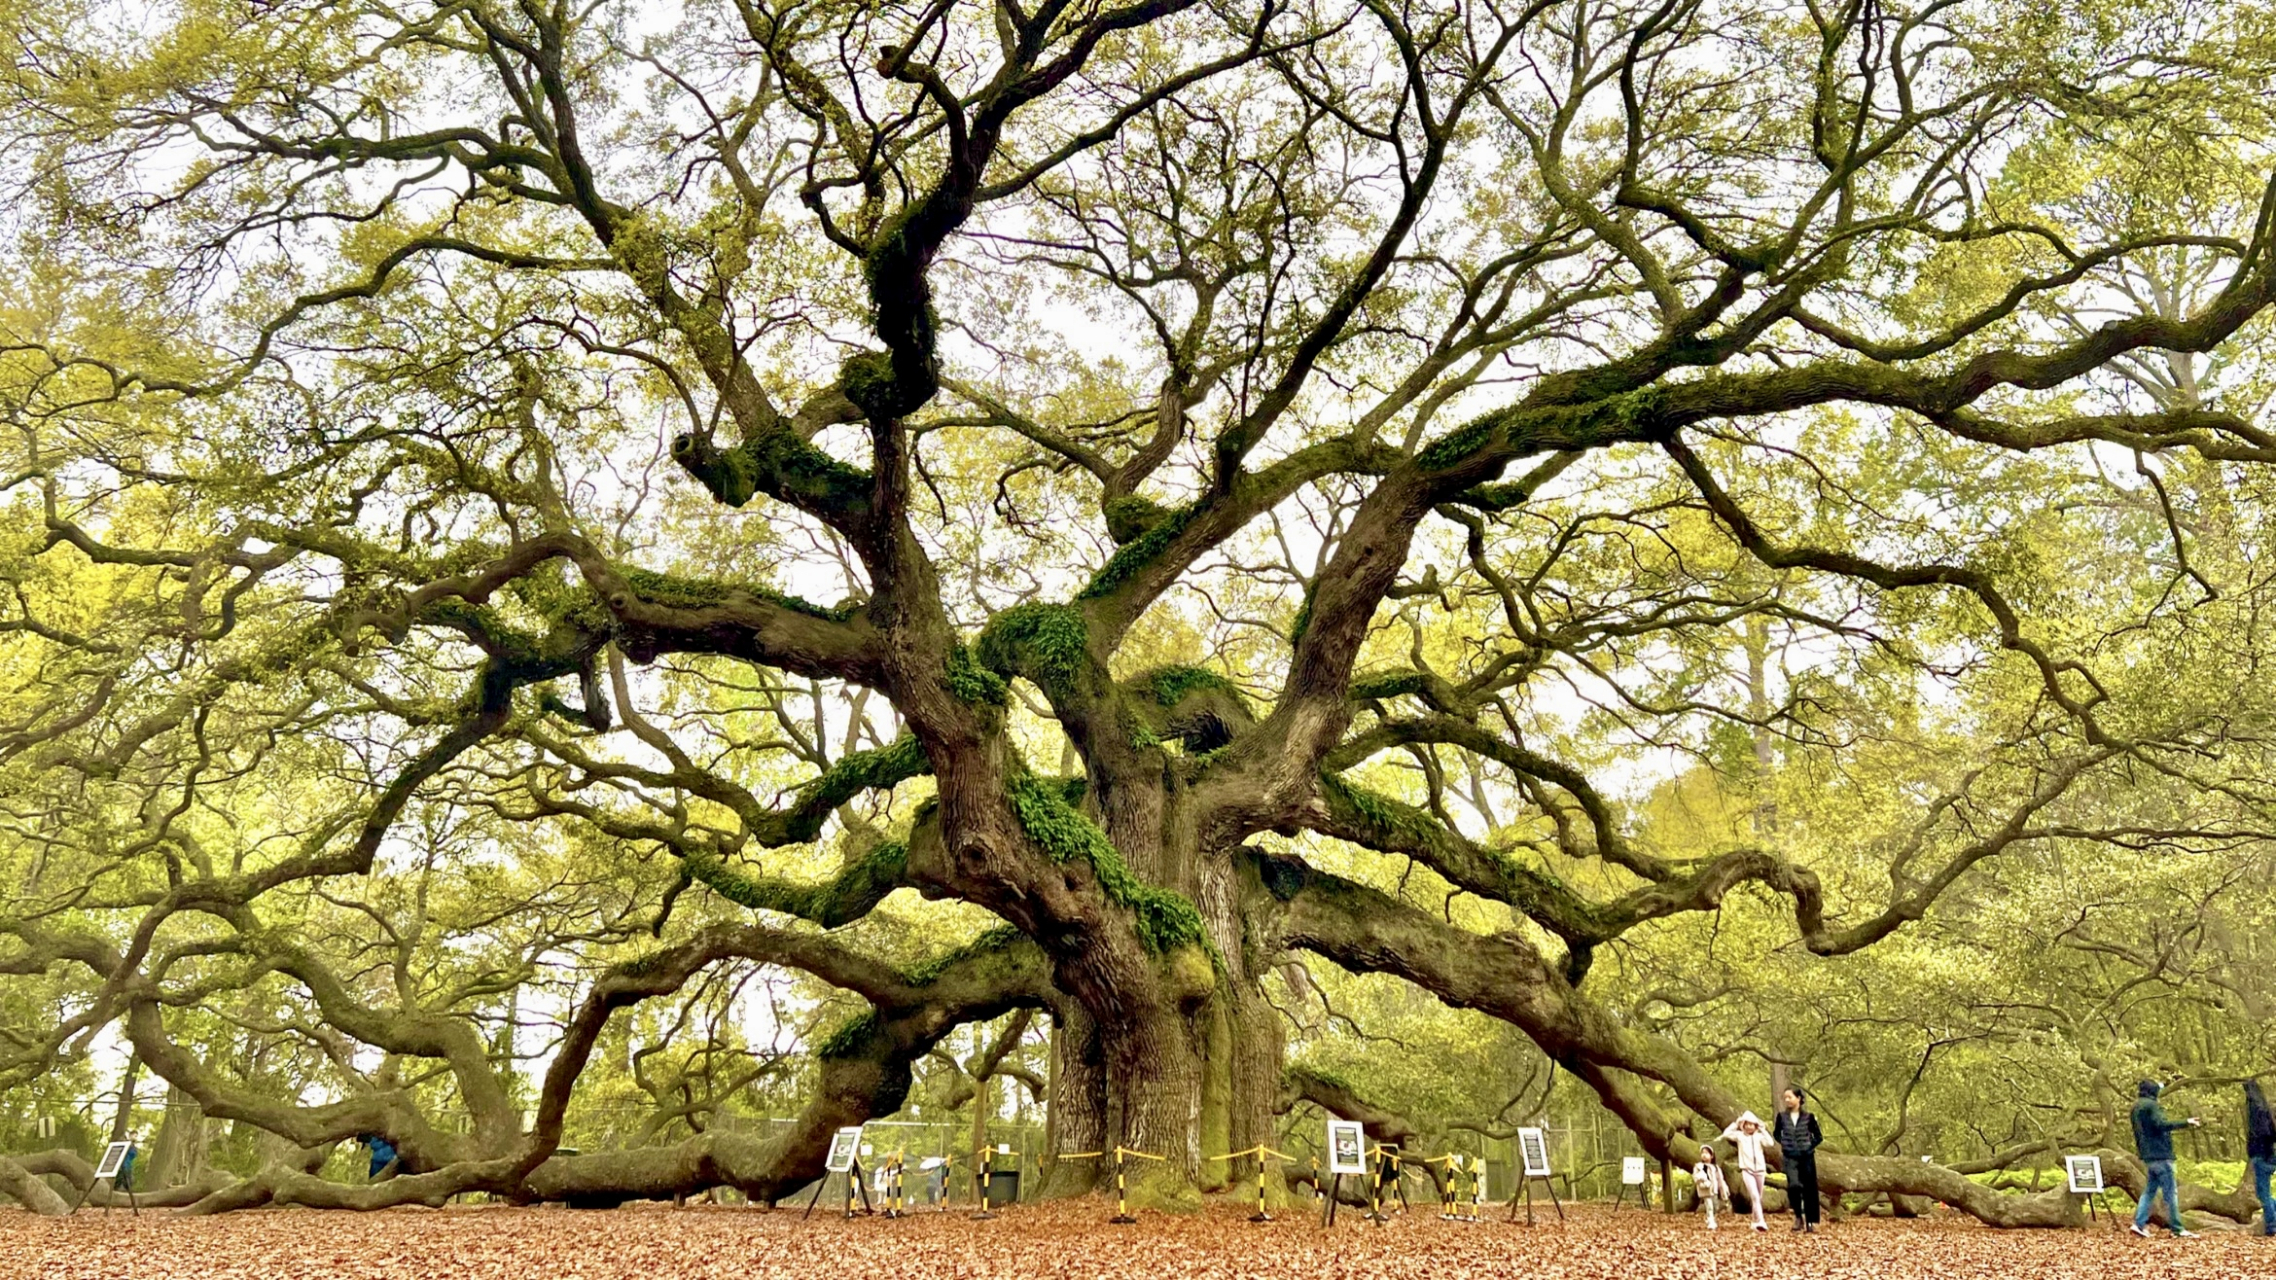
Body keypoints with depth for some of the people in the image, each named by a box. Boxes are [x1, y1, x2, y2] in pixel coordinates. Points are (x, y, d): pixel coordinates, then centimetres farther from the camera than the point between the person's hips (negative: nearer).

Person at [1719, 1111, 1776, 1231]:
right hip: (1747, 1170, -3)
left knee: (1759, 1198, 13)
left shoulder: (1759, 1136, 4)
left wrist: (1762, 1130, -8)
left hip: (1760, 1169, 3)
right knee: (1754, 1196, -17)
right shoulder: (1740, 1135, 3)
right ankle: (1760, 1222, -26)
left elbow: (1769, 1143, -12)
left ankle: (1756, 1222, 28)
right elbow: (1726, 1134, -8)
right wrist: (1735, 1124, -4)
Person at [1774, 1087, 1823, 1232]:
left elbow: (1818, 1137, 9)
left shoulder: (1808, 1117, 0)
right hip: (1791, 1157, 0)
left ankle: (1811, 1222, 16)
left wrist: (1809, 1146, -3)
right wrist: (1783, 1143, 5)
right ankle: (1798, 1215, -2)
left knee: (1809, 1189, 4)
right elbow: (1776, 1133, 19)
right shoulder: (1782, 1116, 3)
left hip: (1807, 1157, 0)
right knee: (1794, 1185, -21)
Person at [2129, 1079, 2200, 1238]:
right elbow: (2161, 1124, -24)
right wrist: (2185, 1123, -23)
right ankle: (2177, 1229, -2)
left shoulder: (2136, 1107, 17)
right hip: (2160, 1154, -9)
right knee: (2171, 1191, -4)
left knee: (2150, 1189, 11)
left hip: (2149, 1156, 9)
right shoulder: (2150, 1105, -12)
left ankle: (2139, 1223, 4)